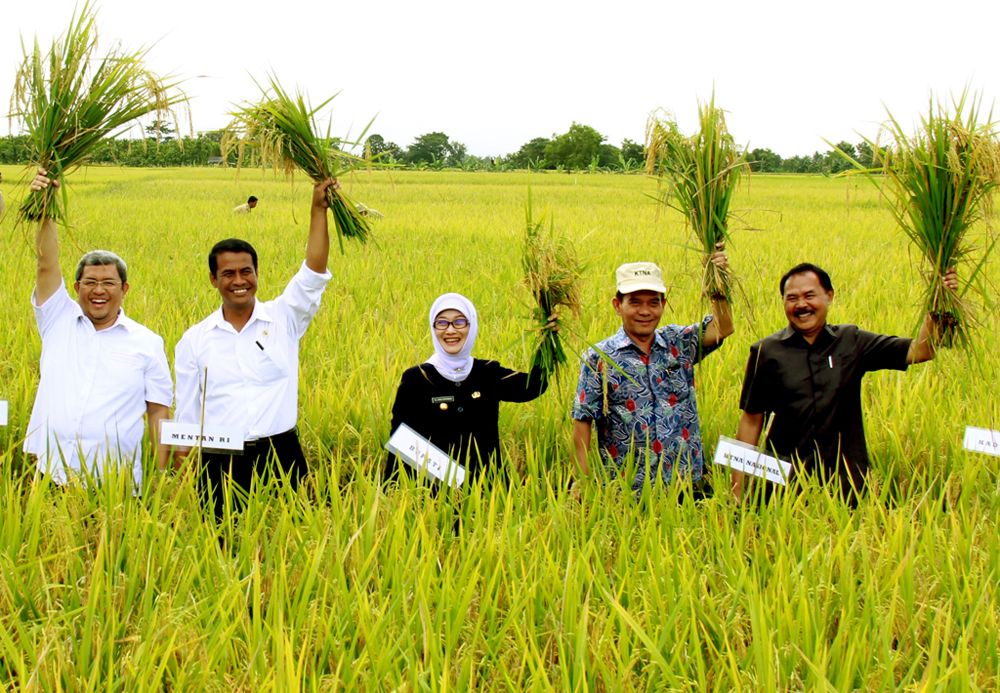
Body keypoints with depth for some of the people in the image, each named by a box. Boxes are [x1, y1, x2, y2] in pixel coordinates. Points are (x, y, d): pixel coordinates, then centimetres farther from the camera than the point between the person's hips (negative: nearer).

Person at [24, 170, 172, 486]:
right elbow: (47, 264, -2)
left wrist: (161, 475, 0)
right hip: (50, 472, 1)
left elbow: (158, 412, 6)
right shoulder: (58, 321, 10)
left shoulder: (147, 343, 7)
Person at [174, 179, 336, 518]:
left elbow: (314, 272, -7)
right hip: (219, 462, 1)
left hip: (279, 456, -1)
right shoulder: (194, 340, 7)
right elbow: (186, 414, 10)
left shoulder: (284, 319, 4)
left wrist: (318, 210, -12)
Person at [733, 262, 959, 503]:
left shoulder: (852, 342, 5)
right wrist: (738, 485, -1)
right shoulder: (766, 352, 0)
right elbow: (752, 418, 2)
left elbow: (920, 351, 2)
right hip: (783, 482, -1)